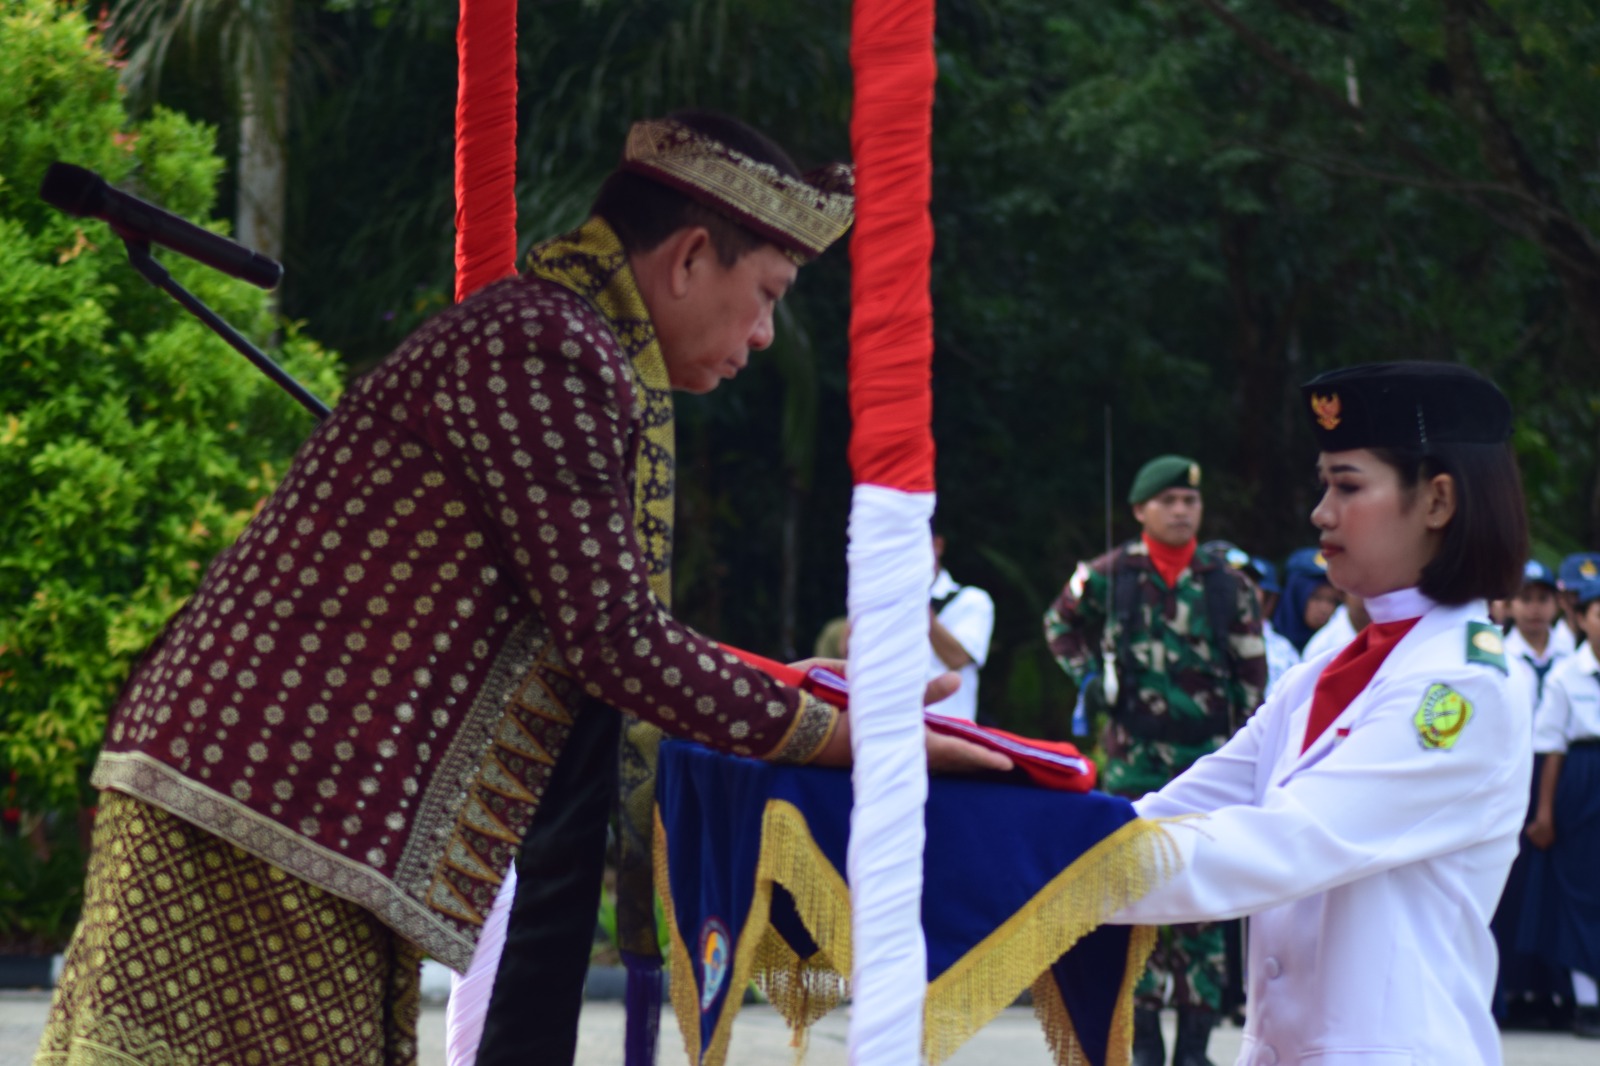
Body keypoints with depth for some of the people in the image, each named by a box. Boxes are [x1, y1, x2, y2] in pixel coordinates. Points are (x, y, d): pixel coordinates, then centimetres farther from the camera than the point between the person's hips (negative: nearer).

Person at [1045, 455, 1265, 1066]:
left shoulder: (1227, 585, 4)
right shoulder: (1108, 576, 2)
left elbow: (1252, 677, 7)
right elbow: (1061, 623, 20)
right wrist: (1089, 678, 6)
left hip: (1209, 757, 0)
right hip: (1134, 757, 0)